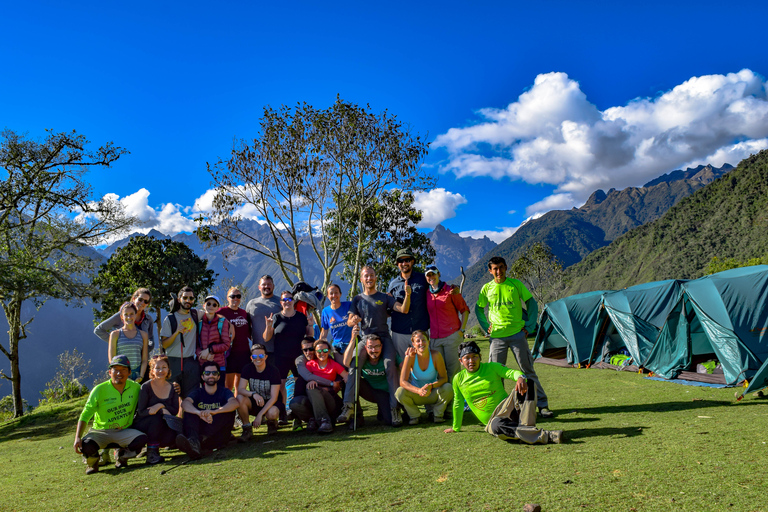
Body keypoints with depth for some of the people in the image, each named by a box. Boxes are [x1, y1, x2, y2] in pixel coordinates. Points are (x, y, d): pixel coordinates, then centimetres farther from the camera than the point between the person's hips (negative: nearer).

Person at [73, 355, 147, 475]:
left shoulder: (135, 387, 0)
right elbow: (85, 415, -7)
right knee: (86, 446, -33)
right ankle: (93, 462, 8)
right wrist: (77, 437, -21)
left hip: (124, 432, 2)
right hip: (100, 432, -1)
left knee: (142, 438, -28)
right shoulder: (100, 390, -9)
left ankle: (122, 456, 7)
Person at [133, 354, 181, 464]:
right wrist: (162, 411, -27)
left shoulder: (172, 388, 4)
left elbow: (175, 411, -2)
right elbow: (141, 412, -15)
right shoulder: (146, 387, -9)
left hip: (160, 428, 3)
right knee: (157, 418, -35)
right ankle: (151, 453, -19)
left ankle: (155, 445, 5)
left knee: (173, 437, -27)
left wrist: (161, 405, -21)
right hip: (141, 425, -3)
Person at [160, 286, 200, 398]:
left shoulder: (195, 315, 9)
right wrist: (177, 332, -18)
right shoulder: (170, 319, 3)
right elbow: (164, 345, -2)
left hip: (191, 362, 1)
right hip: (173, 362, -1)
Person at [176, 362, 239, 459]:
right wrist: (199, 413, -36)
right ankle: (194, 443, -48)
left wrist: (214, 412, -34)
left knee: (229, 411, -22)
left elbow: (234, 403, -15)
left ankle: (200, 439, -43)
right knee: (189, 412, -17)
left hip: (218, 437, -1)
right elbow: (184, 403, -13)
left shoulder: (224, 391, 9)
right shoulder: (197, 392, 12)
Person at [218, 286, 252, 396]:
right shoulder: (222, 312, 0)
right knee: (228, 386, -5)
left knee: (240, 386, 8)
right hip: (230, 353, -4)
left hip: (244, 353, 4)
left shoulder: (244, 313, 14)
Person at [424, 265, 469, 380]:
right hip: (434, 338, 4)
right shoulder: (426, 294, 12)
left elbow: (465, 310, 3)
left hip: (451, 335, -4)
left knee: (453, 367, -4)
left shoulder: (450, 290, 1)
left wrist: (462, 329, -4)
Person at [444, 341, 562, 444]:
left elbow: (511, 372, -15)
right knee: (497, 426, -41)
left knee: (528, 383, -25)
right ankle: (545, 435, -45)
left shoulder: (492, 367, 2)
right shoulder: (458, 379, 3)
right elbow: (458, 404, 15)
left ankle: (527, 427, -38)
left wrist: (520, 377, -39)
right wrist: (455, 428, 23)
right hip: (492, 420, -1)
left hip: (508, 410, 1)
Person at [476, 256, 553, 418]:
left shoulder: (516, 284, 1)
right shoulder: (487, 288, 6)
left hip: (517, 333, -2)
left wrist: (529, 326, -3)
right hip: (497, 336, 2)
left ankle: (542, 405, 8)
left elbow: (532, 303, 5)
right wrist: (486, 327, 6)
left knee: (528, 370, 1)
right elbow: (478, 309, 17)